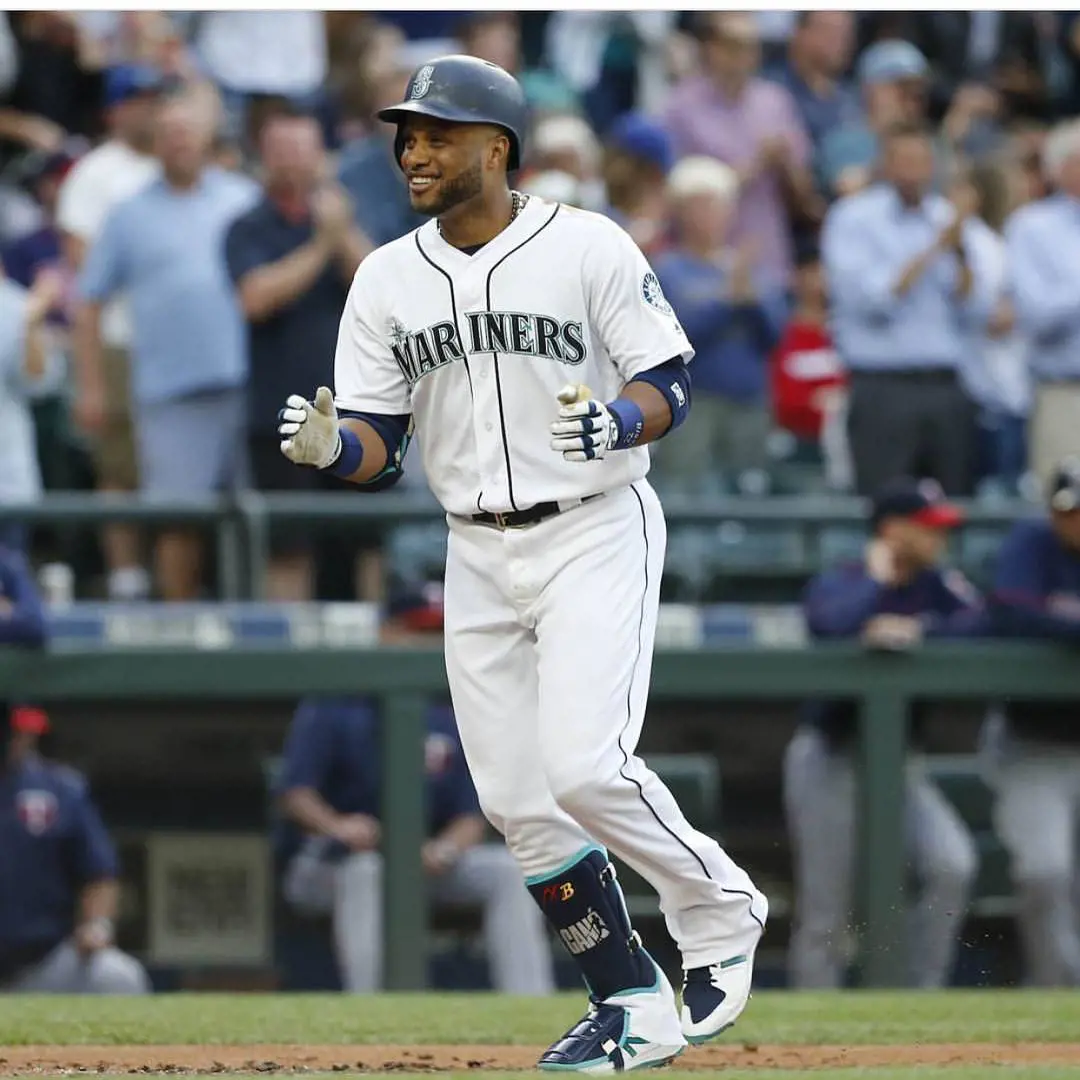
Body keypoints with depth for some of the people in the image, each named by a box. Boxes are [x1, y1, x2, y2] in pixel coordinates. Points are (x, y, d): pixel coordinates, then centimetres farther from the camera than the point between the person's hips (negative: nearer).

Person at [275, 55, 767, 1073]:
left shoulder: (590, 248, -8)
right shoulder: (387, 280, 4)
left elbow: (670, 385, -6)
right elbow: (377, 445, 3)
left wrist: (618, 422, -28)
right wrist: (327, 445, -20)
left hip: (595, 532, -5)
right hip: (478, 557, 5)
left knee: (585, 765, -19)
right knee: (516, 798, 3)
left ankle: (719, 909, 7)